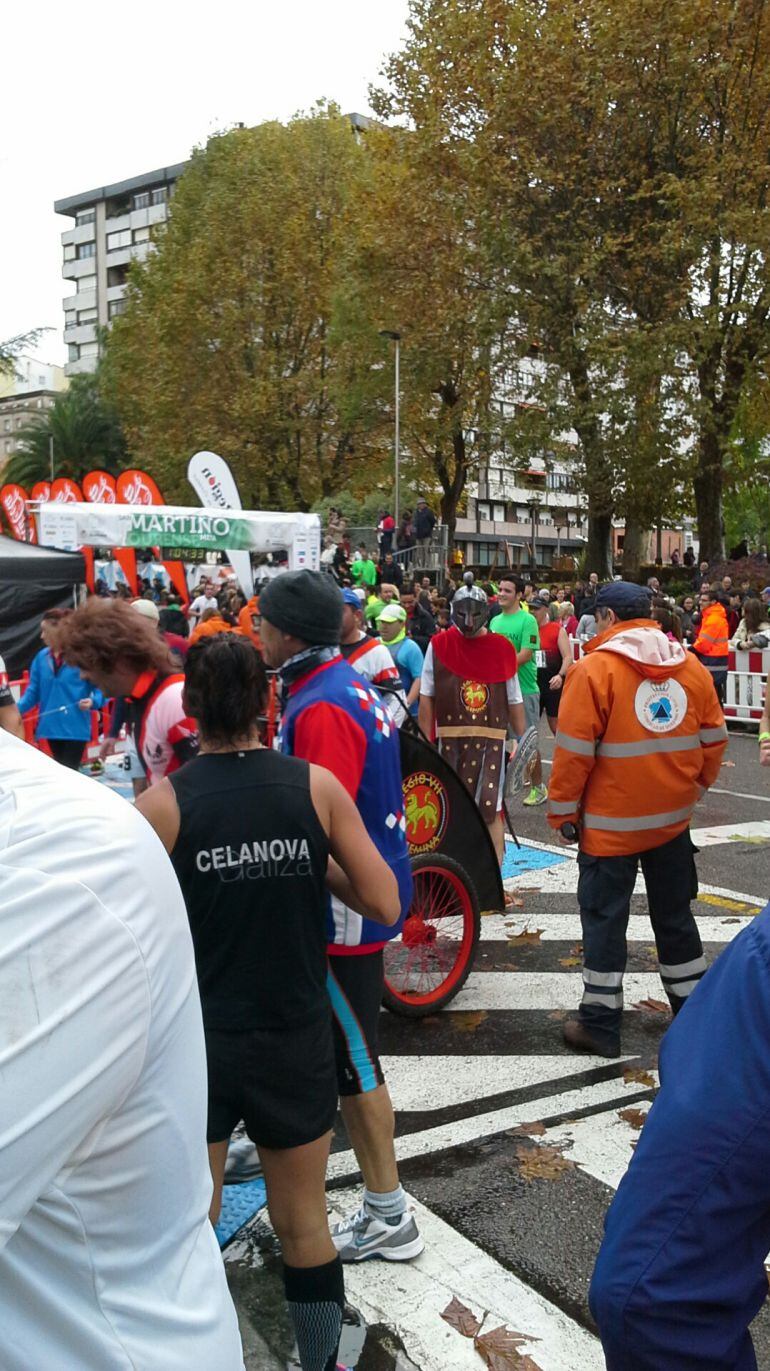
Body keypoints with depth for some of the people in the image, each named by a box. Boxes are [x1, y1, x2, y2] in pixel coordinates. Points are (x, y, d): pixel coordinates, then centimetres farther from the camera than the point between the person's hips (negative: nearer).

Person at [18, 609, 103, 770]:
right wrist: (17, 709, -5)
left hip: (75, 727, -5)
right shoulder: (41, 657, 4)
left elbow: (100, 688, -8)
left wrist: (93, 701, -27)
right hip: (51, 726, 6)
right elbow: (33, 691, 9)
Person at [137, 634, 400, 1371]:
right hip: (296, 1038, 2)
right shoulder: (317, 787, -8)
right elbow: (385, 905, -6)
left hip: (194, 1043, -1)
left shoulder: (161, 804, -12)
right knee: (304, 1228, 19)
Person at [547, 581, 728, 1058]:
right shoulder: (691, 665, 1)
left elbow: (574, 751, -15)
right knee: (674, 915, 18)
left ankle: (600, 1023, 12)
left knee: (605, 918, 6)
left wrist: (563, 813, -5)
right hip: (674, 818, 5)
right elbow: (714, 738, 6)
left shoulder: (595, 668, -14)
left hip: (612, 822, -5)